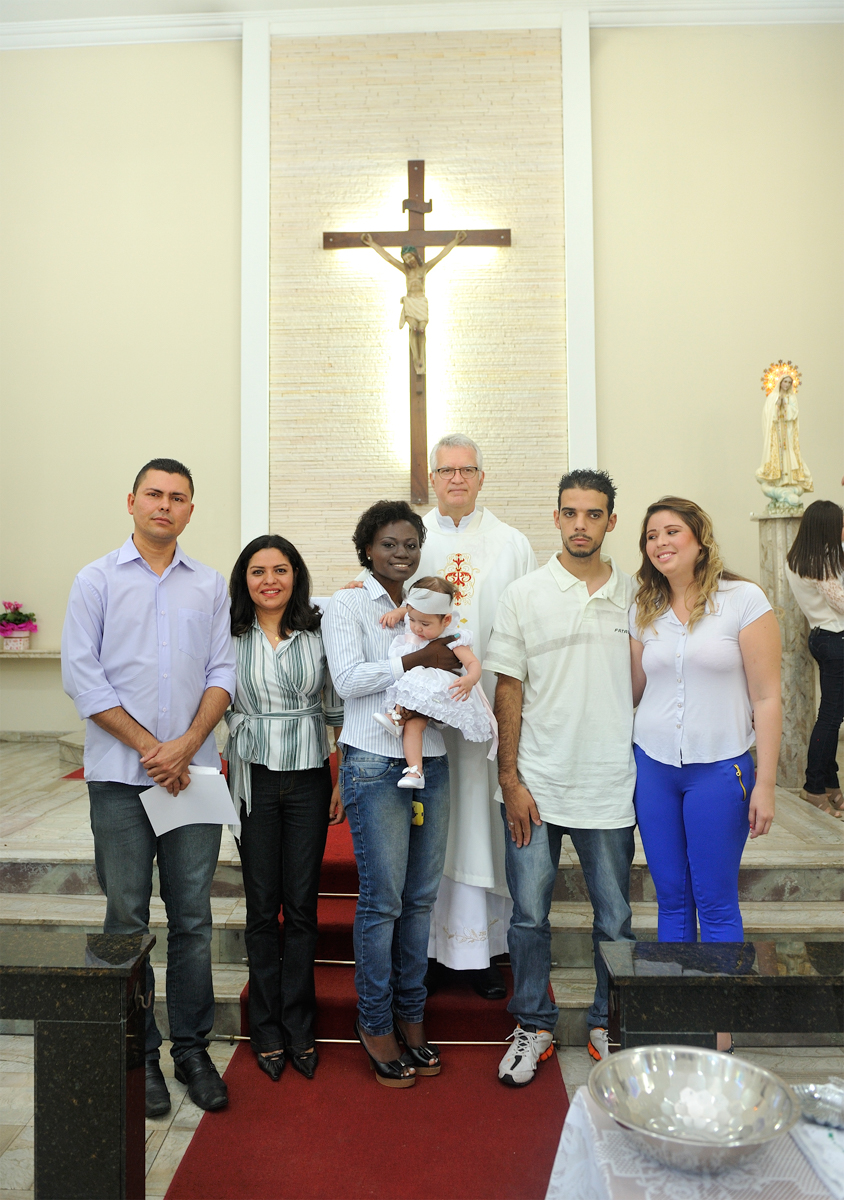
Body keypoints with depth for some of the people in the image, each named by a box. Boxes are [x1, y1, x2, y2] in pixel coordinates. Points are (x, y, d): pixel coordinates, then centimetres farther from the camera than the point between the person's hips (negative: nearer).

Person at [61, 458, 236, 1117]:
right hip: (120, 777, -1)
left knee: (193, 916, 8)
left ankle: (192, 1046, 23)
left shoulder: (210, 585, 10)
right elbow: (82, 676, -3)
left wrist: (185, 746, -10)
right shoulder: (97, 580, 4)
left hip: (193, 773, 2)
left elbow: (222, 672, 4)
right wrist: (149, 747, -9)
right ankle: (138, 1053, 21)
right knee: (127, 918, 6)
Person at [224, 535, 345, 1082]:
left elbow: (339, 711, 5)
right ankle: (267, 1030, 25)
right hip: (253, 780, 0)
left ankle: (299, 1028, 24)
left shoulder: (318, 633, 1)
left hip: (308, 779, 0)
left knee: (302, 906, 7)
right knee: (262, 906, 8)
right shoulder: (230, 637, 1)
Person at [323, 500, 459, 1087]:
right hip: (376, 764, -5)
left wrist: (453, 661, -4)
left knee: (422, 896, 10)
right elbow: (349, 679, -12)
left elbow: (450, 669, 17)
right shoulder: (347, 604, 0)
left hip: (432, 762, 6)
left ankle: (411, 1014, 25)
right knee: (383, 898, -1)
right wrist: (418, 660, -14)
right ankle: (376, 1023, 17)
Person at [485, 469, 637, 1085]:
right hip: (535, 784, -1)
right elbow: (509, 691, -1)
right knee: (530, 914, 9)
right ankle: (534, 1026, 29)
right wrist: (511, 781, -5)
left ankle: (608, 1024, 33)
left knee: (614, 918, 12)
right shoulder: (524, 595, -2)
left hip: (611, 785, 1)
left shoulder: (635, 595, 3)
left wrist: (646, 770, 5)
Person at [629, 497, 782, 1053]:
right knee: (672, 899, 12)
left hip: (719, 769, -4)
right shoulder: (644, 611, 7)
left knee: (716, 903, 4)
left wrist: (765, 783, -8)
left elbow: (766, 698, -6)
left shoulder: (744, 599, -5)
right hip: (653, 766, 4)